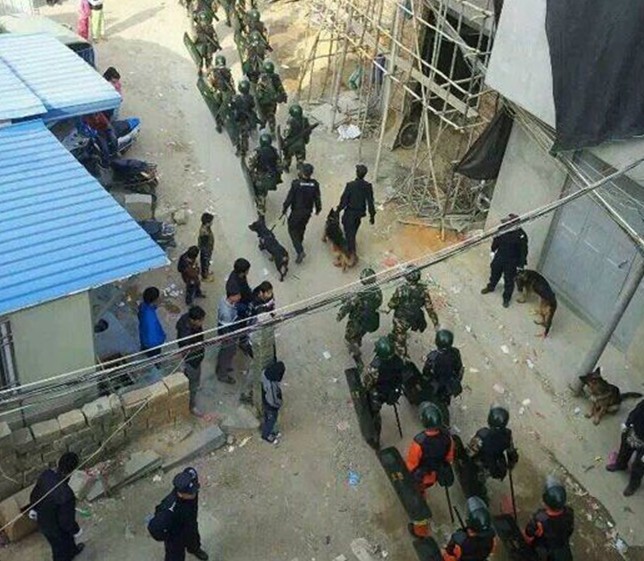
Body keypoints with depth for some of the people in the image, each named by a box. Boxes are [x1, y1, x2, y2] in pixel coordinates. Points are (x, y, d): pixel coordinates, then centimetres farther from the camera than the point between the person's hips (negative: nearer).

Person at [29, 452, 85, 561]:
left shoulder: (46, 474, -24)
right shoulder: (66, 495, -44)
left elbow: (34, 494, -3)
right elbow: (66, 521, -28)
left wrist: (33, 509, 18)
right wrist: (76, 531, -7)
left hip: (43, 521, 7)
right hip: (56, 529, -7)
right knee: (61, 549, 26)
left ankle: (72, 551, 66)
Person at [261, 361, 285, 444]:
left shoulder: (265, 372, -25)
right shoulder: (272, 386, -46)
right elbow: (273, 401, -30)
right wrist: (279, 404, -8)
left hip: (265, 401, 6)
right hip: (271, 406, -6)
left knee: (267, 417, 32)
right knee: (271, 420, 24)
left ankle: (268, 430, 58)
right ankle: (266, 435, 50)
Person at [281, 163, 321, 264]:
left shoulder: (296, 184, -24)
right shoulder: (315, 184, -13)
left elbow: (289, 198, -17)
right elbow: (317, 199, -3)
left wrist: (284, 209, -2)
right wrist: (318, 209, 15)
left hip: (296, 211, -4)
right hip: (308, 212, 4)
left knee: (292, 229, 9)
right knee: (302, 227, 28)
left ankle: (300, 251, -5)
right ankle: (299, 243, 50)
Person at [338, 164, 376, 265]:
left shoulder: (350, 185, -23)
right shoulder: (368, 186, -12)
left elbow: (344, 200, -16)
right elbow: (370, 202, -7)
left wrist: (338, 210, 0)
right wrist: (372, 215, 2)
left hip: (350, 213, -4)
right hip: (360, 212, 5)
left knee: (349, 232, 3)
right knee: (353, 231, 25)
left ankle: (352, 253, -5)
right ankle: (350, 246, 45)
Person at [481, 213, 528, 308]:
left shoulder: (521, 236, -26)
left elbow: (523, 251, -18)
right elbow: (496, 240, 5)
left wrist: (521, 265, -15)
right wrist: (493, 250, 16)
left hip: (511, 262, -5)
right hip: (499, 257, 5)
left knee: (509, 281, 10)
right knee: (494, 273, 26)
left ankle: (506, 299, 29)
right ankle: (491, 287, 54)